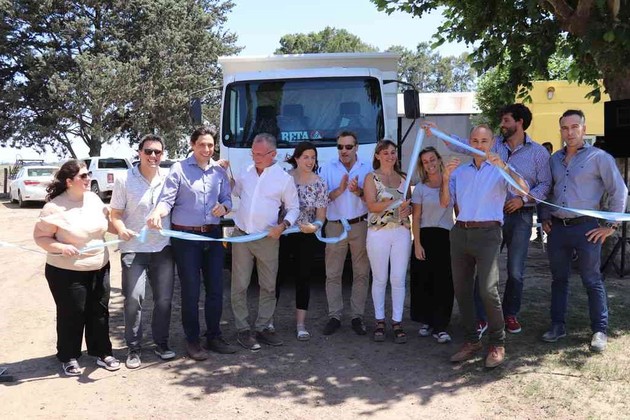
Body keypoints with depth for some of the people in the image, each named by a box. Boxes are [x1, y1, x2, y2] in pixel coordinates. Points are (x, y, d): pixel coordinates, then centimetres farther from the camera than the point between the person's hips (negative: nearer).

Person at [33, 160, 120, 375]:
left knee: (99, 311, 13)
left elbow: (105, 222, 15)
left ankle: (102, 352, 28)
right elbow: (40, 236, -13)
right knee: (71, 315, 6)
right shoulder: (55, 207, -18)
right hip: (66, 272, -6)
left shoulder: (93, 198, 1)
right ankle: (69, 357, 25)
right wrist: (61, 247, -28)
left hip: (99, 268, 6)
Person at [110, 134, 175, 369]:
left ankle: (161, 343, 24)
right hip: (134, 249, -3)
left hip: (163, 248, 3)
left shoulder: (168, 178, 4)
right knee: (133, 298, -8)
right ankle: (133, 348, 6)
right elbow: (116, 215, -3)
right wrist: (121, 229, -23)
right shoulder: (124, 180, -3)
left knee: (164, 298, 8)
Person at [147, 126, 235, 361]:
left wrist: (223, 207, -11)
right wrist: (157, 213, -34)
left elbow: (227, 199, 13)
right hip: (185, 237, -4)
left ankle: (214, 337, 23)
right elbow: (167, 198, -13)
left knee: (215, 288, 9)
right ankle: (192, 341, 15)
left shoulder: (219, 172, 9)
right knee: (190, 291, 2)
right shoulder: (179, 169, -5)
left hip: (213, 236, 4)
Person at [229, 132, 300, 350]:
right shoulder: (244, 173, 7)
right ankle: (242, 329, 12)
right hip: (241, 236, 2)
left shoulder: (284, 178, -2)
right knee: (240, 285, 2)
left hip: (268, 239, -1)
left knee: (268, 287, 6)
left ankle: (263, 327, 19)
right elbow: (232, 194, 26)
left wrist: (283, 225, -12)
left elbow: (293, 207, 4)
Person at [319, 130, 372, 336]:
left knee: (361, 273, 2)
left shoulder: (366, 169, 6)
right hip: (335, 225, 0)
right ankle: (334, 316, 7)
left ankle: (357, 316, 9)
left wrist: (359, 191, -15)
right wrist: (339, 190, -13)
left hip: (360, 226, 0)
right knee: (333, 274, 0)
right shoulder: (328, 168, 7)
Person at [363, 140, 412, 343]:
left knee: (398, 279, 1)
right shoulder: (371, 177, 3)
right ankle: (379, 322, 14)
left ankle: (397, 322, 9)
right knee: (380, 279, 3)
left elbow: (410, 204, 17)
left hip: (401, 232, 3)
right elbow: (371, 205, -8)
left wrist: (408, 209, -8)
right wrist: (395, 203, -23)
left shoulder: (403, 178, 14)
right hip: (378, 232, -2)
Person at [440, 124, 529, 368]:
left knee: (488, 290, -15)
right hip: (460, 232, 5)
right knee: (462, 290, 7)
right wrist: (445, 177, -4)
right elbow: (445, 203, 10)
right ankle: (472, 341, 20)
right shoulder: (459, 172, 16)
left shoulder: (500, 171, 4)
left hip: (487, 232, -5)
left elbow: (524, 190, -12)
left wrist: (505, 167, -23)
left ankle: (497, 343, 0)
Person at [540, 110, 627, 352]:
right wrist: (545, 218, 12)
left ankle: (600, 331, 11)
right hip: (557, 228, 5)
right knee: (558, 279, 11)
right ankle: (558, 326, 21)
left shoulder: (599, 157, -4)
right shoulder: (554, 159, 11)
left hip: (585, 228, -5)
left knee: (592, 281, 1)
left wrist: (611, 225, -6)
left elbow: (619, 192, -4)